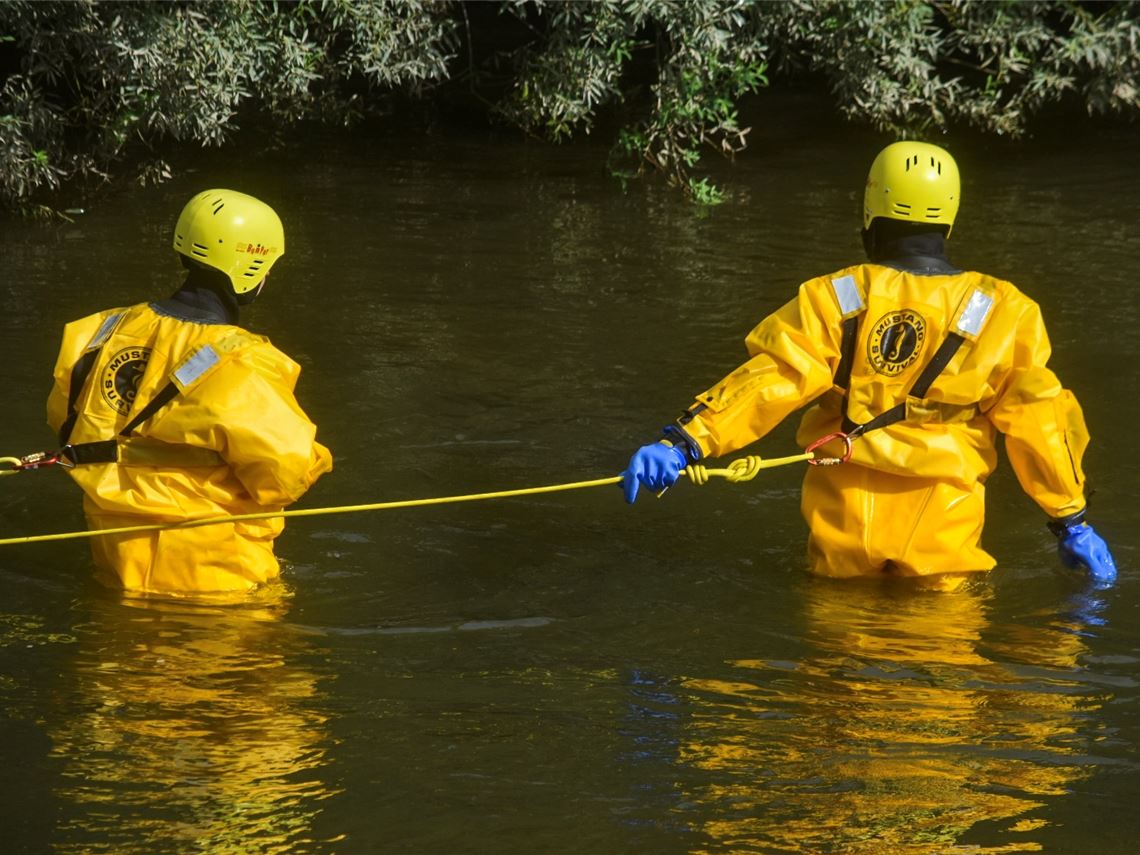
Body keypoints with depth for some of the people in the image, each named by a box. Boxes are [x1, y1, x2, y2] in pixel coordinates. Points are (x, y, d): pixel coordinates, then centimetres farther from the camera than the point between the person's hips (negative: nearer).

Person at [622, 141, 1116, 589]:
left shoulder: (834, 301, -4)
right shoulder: (998, 313, -2)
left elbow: (768, 383, -14)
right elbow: (1038, 422, 1)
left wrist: (684, 441, -16)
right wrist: (1072, 521, 9)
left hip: (845, 525, 1)